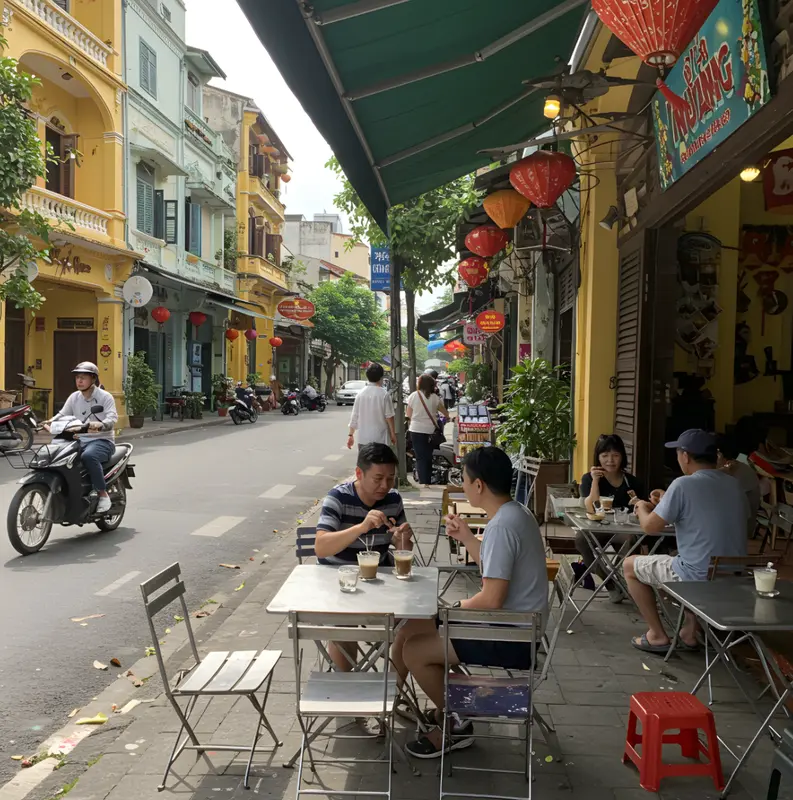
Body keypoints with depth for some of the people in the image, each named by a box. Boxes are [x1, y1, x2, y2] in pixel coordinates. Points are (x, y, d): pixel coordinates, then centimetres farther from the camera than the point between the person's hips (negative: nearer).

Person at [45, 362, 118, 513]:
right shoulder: (74, 397, 12)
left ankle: (103, 494, -24)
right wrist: (51, 421, -16)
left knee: (89, 456, -38)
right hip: (80, 440, 6)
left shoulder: (105, 397, -6)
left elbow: (112, 418, -19)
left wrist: (100, 425, -41)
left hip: (102, 440, -6)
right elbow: (62, 414, 7)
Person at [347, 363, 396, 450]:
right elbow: (389, 417, -7)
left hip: (363, 439, 4)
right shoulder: (384, 394, -9)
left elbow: (354, 416, 6)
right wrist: (393, 434, 4)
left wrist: (351, 434, 13)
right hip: (380, 439, -4)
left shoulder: (360, 394, 4)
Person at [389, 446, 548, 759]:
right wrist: (466, 537, 10)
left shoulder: (501, 526, -25)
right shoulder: (514, 514, 6)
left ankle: (455, 727, 10)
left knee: (414, 651, -7)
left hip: (510, 641, -10)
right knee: (411, 629, 11)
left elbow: (492, 599, -27)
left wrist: (459, 606, -8)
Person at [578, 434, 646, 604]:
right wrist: (595, 480, -20)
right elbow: (592, 510, -14)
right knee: (581, 537, -34)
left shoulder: (633, 482, 4)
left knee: (631, 539, -37)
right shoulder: (588, 479, 0)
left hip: (623, 530, 0)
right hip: (597, 530, 0)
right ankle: (609, 582, -16)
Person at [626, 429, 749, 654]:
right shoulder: (734, 485, 5)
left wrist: (642, 508, 12)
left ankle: (657, 636, 17)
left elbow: (650, 527, -9)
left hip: (698, 579, -7)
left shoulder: (684, 485, -16)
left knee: (630, 565, 14)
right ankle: (690, 630, 31)